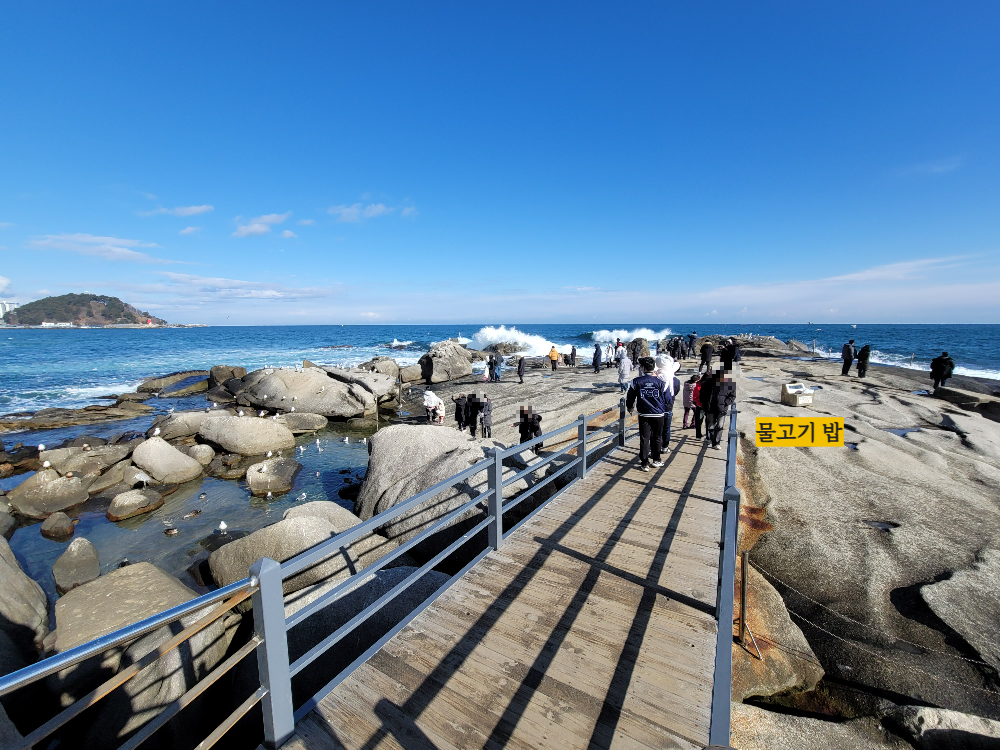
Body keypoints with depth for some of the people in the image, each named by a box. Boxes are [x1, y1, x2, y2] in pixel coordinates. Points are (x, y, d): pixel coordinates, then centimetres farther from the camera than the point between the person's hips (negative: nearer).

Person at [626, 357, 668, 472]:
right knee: (656, 438, 16)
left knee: (644, 439, 5)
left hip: (644, 416, -1)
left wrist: (630, 408, 22)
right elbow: (667, 399, 4)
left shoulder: (636, 382, -6)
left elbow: (630, 398, 3)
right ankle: (656, 460, 29)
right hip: (658, 415, 1)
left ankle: (645, 464, 6)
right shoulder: (661, 382, -5)